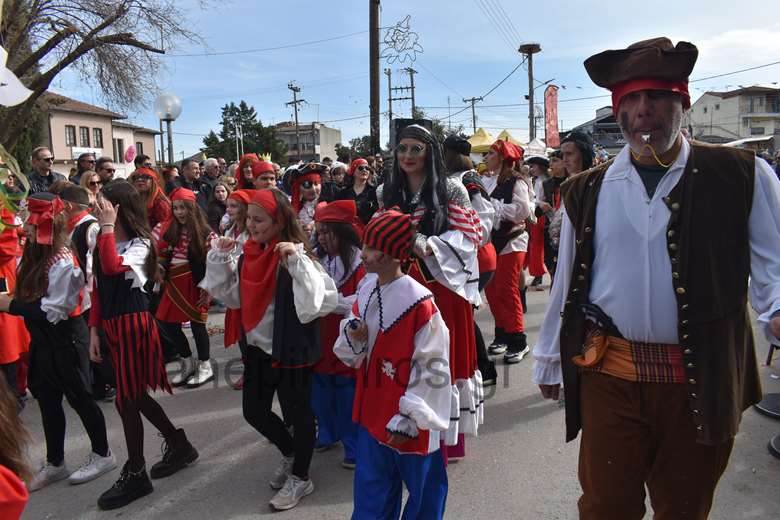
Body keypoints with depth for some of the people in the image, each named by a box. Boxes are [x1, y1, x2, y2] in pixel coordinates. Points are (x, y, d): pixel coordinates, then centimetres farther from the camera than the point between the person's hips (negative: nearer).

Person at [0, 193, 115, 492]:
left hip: (60, 341, -9)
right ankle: (54, 463, 30)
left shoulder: (62, 262, -20)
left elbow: (53, 311, -21)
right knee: (47, 400, 16)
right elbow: (30, 296, 16)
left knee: (77, 396, 4)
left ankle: (102, 455, 21)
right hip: (40, 341, 9)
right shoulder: (34, 255, 7)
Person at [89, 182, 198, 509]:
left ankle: (135, 474, 14)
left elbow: (113, 267, -29)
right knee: (135, 396, 14)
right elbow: (98, 290, 12)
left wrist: (107, 227, -23)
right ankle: (179, 445, 32)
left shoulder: (140, 244, -10)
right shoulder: (102, 244, 10)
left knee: (127, 400, -2)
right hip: (113, 326, 7)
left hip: (134, 324, -7)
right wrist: (94, 330, 8)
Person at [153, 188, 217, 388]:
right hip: (174, 283, 6)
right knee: (167, 322, 8)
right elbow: (161, 256, 15)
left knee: (196, 322, 0)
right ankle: (188, 363, 26)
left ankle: (205, 367, 18)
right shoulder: (169, 229, 6)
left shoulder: (205, 233, -8)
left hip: (195, 283, -6)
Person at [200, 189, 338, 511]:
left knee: (297, 412, 10)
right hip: (257, 348, 8)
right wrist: (219, 257, 0)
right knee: (254, 411, 18)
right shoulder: (248, 255, 2)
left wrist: (298, 262, -35)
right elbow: (229, 295, 10)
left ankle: (301, 478, 32)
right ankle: (290, 453, 45)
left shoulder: (294, 257, -19)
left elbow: (320, 300, -29)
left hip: (290, 350, -7)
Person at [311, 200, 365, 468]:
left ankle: (355, 446, 21)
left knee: (348, 394, 4)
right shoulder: (320, 260, 5)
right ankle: (327, 434, 39)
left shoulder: (360, 261, -14)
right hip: (322, 338, 6)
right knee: (321, 390, 17)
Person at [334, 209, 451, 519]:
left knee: (422, 493, 16)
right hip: (373, 414, 7)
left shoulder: (419, 302, -22)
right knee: (371, 494, 21)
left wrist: (409, 418, -15)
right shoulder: (366, 290, 0)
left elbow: (432, 368, -17)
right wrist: (352, 336, -13)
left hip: (409, 423, -6)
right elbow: (351, 354, 10)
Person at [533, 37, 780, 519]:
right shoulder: (587, 191, 1)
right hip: (609, 376, 1)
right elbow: (566, 283, 7)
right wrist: (549, 359, 13)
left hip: (702, 380, 0)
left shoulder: (741, 175, -4)